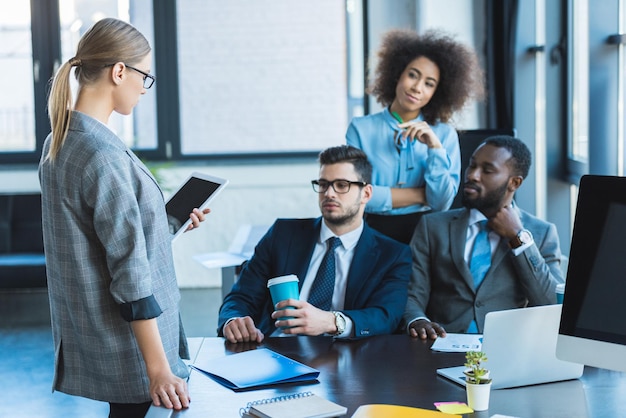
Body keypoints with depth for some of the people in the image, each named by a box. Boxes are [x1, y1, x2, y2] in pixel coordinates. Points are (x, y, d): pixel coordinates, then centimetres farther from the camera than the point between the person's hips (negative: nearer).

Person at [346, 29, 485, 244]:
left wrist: (434, 147, -11)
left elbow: (441, 203, -1)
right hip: (374, 233, -1)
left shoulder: (445, 134, 6)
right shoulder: (361, 128, 3)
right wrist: (422, 195, -3)